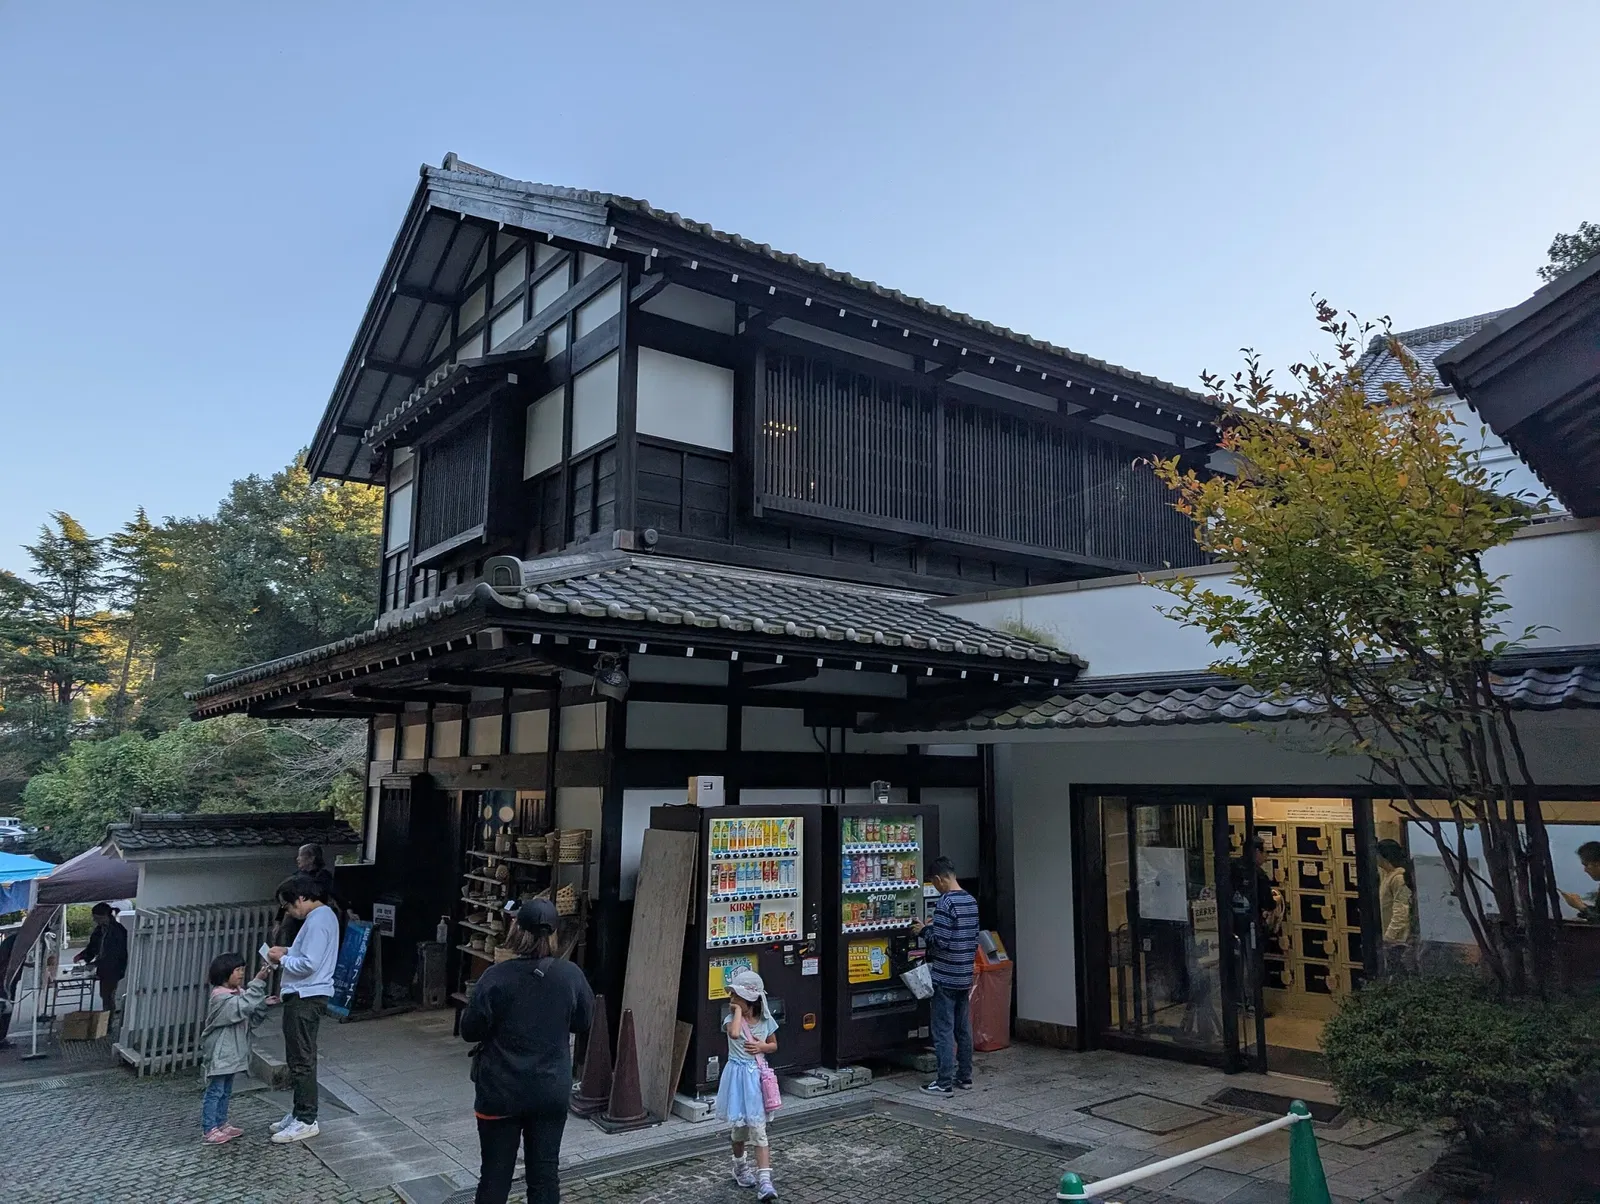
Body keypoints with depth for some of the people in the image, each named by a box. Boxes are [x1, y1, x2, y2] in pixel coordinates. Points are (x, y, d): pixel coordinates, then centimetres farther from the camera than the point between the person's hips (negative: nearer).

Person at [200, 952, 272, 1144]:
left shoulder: (239, 993, 9)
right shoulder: (220, 997, -19)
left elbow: (252, 1019, 10)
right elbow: (242, 1007, -35)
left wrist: (263, 1003, -9)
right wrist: (258, 982, -39)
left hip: (231, 1052, 9)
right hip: (219, 1053, -9)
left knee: (226, 1091, 17)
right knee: (214, 1091, -2)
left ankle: (221, 1124, 28)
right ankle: (208, 1130, 4)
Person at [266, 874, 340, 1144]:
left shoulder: (317, 921, -21)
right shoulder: (322, 915, 12)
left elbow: (308, 964, -25)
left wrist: (283, 959, -11)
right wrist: (288, 951, 10)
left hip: (305, 999, -11)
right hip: (303, 996, 11)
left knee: (302, 1060, -3)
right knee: (298, 1058, 18)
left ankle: (306, 1121, 5)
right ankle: (299, 1112, 28)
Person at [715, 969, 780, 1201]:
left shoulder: (766, 1020, -3)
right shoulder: (731, 1019, -11)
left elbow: (774, 1045, 12)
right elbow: (734, 1034, -35)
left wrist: (762, 1046, -9)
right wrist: (738, 1011, -23)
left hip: (758, 1076, 1)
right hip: (738, 1076, -1)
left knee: (759, 1129, -2)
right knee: (740, 1127, 13)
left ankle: (764, 1180, -2)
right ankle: (740, 1166, 38)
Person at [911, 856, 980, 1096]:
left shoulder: (946, 902, -19)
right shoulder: (972, 901, 7)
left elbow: (940, 941, -24)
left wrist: (923, 930, -7)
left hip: (945, 978, -8)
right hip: (965, 976, 8)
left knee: (944, 1031, -2)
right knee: (964, 1029, 15)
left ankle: (945, 1083, 2)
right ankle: (965, 1076, 23)